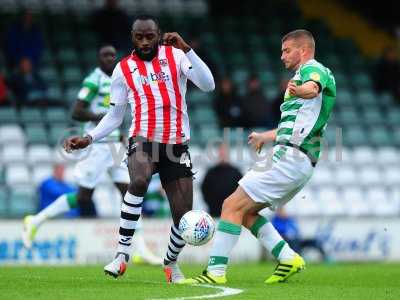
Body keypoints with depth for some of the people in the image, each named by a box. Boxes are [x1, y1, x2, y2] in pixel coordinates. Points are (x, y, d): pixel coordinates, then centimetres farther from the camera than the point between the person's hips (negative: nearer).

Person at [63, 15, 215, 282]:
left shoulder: (175, 55, 2)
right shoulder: (123, 69, 6)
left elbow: (208, 85, -12)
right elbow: (115, 116, 14)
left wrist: (187, 49, -20)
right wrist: (89, 138, 0)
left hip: (177, 144, 1)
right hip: (143, 140, -1)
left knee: (184, 216, -2)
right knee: (139, 180, -36)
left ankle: (171, 262, 29)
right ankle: (123, 254, -28)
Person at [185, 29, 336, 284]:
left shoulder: (312, 68, -5)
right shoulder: (308, 73, 27)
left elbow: (314, 86, -33)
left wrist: (303, 90, -57)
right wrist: (266, 136, 55)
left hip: (289, 158, -10)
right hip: (303, 163, 10)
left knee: (232, 205, -12)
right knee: (246, 211, 12)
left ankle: (216, 272, -15)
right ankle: (289, 259, 6)